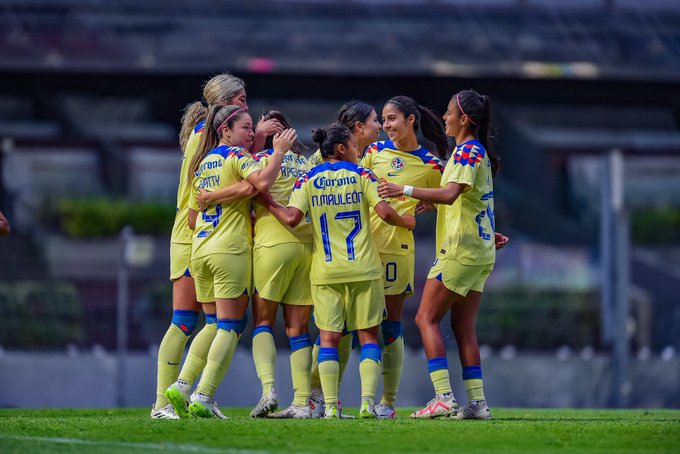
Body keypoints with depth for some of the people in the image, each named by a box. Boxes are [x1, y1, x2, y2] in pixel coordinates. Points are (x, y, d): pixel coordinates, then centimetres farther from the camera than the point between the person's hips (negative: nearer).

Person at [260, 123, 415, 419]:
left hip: (325, 270, 1)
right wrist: (408, 222, 10)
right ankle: (368, 401, -6)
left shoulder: (308, 180, 3)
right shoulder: (361, 175, 0)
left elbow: (292, 218, -10)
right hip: (363, 268, -1)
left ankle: (331, 406, -7)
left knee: (328, 338, 3)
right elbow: (385, 212, -8)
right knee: (368, 335, 5)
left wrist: (268, 204, 6)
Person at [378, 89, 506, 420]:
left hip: (460, 249, -10)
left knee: (427, 318, -8)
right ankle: (477, 402, 5)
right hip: (480, 252, 10)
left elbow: (450, 194, -27)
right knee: (463, 327, 9)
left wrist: (406, 190, -30)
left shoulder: (468, 150, -13)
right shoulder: (478, 151, 17)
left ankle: (444, 398, -17)